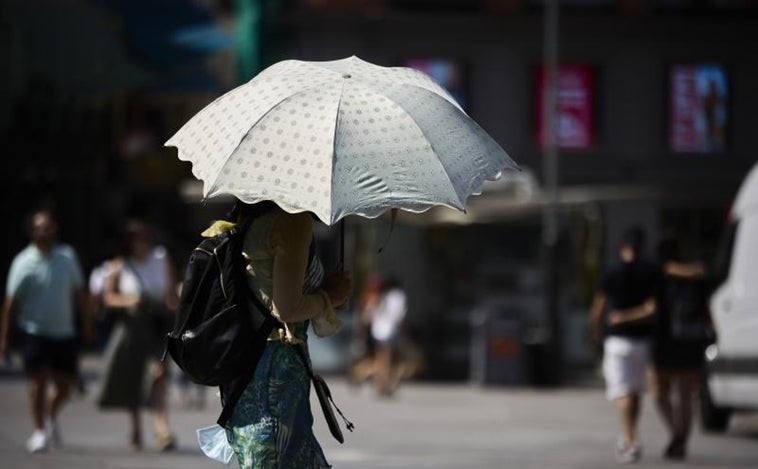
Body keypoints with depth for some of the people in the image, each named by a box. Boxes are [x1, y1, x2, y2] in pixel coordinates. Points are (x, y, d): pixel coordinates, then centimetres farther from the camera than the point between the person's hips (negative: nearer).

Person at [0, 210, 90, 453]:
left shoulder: (67, 256, 4)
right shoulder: (24, 263, -8)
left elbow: (78, 293, 14)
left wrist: (86, 324, 14)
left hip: (64, 332, 4)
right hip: (35, 331, -4)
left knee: (65, 385, 6)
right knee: (38, 380, -9)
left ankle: (51, 416, 33)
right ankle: (39, 430, 4)